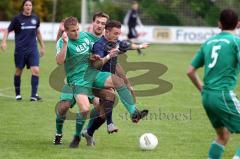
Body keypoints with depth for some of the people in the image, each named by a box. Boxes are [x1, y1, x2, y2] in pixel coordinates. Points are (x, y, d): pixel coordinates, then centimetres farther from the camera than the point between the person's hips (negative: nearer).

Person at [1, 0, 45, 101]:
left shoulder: (35, 19, 6)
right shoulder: (17, 19, -4)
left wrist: (42, 46, 24)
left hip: (33, 49, 2)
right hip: (20, 50, -2)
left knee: (36, 70, -13)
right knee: (18, 71, 8)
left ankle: (34, 95, -10)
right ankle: (18, 94, 25)